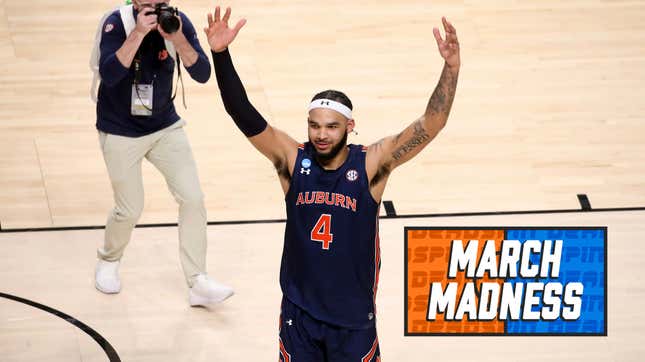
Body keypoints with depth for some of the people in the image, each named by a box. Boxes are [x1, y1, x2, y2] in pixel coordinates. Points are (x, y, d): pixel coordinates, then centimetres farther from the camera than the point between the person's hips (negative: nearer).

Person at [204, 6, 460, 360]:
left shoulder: (370, 164, -13)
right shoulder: (292, 160, -10)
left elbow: (432, 124, -22)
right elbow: (243, 115, -19)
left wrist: (451, 67, -35)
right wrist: (221, 54, -30)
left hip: (354, 316, -1)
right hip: (299, 311, 1)